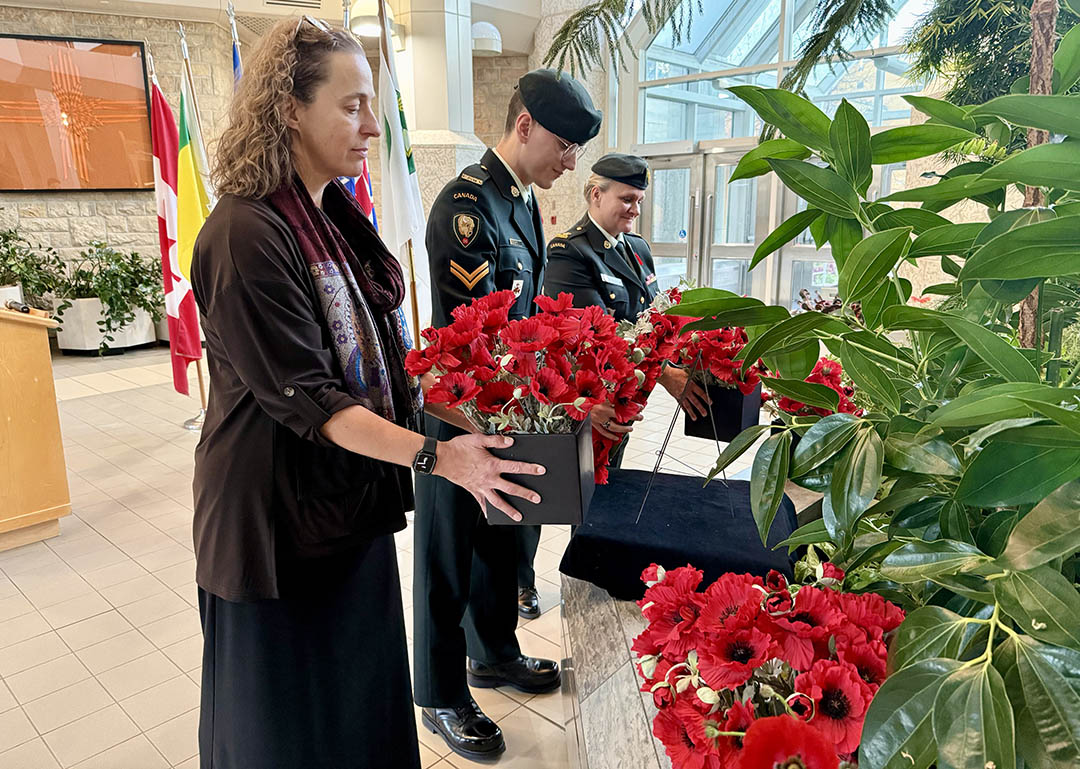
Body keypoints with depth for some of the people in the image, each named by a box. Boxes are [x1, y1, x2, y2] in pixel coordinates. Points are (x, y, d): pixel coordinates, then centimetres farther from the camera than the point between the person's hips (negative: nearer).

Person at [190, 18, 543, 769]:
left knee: (362, 693, 21)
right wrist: (433, 455, -28)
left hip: (352, 505, 8)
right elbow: (302, 397, -24)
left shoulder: (336, 220, 5)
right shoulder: (247, 235, -22)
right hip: (283, 522, -7)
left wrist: (451, 399, 5)